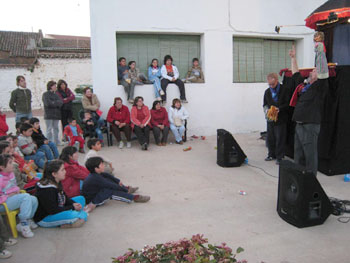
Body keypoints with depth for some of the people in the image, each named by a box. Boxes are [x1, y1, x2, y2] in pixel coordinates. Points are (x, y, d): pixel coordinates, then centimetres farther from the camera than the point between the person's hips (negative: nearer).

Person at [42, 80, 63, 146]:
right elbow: (48, 103, -17)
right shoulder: (45, 94, -4)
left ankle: (56, 141, 20)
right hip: (49, 115, -6)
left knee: (56, 128, 12)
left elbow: (61, 102, 1)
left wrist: (53, 103, -14)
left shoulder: (56, 94, 14)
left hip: (56, 114, 6)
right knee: (49, 129, -3)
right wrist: (57, 103, -7)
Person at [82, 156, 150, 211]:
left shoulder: (95, 174, -3)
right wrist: (126, 190, -17)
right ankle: (134, 198, -22)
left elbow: (106, 175, 14)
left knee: (109, 179, 7)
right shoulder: (96, 179, -31)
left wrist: (118, 181, 13)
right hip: (91, 201, -10)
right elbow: (112, 186, -26)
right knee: (111, 191, -29)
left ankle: (126, 188, 13)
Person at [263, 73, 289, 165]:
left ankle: (279, 157, 9)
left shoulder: (284, 90, -6)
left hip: (281, 119, -5)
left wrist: (280, 109, -23)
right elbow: (265, 104, 16)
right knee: (270, 138, 12)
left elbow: (287, 104, -8)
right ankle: (272, 154, 28)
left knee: (280, 138, -1)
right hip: (270, 119, 5)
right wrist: (266, 109, -6)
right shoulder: (267, 92, 10)